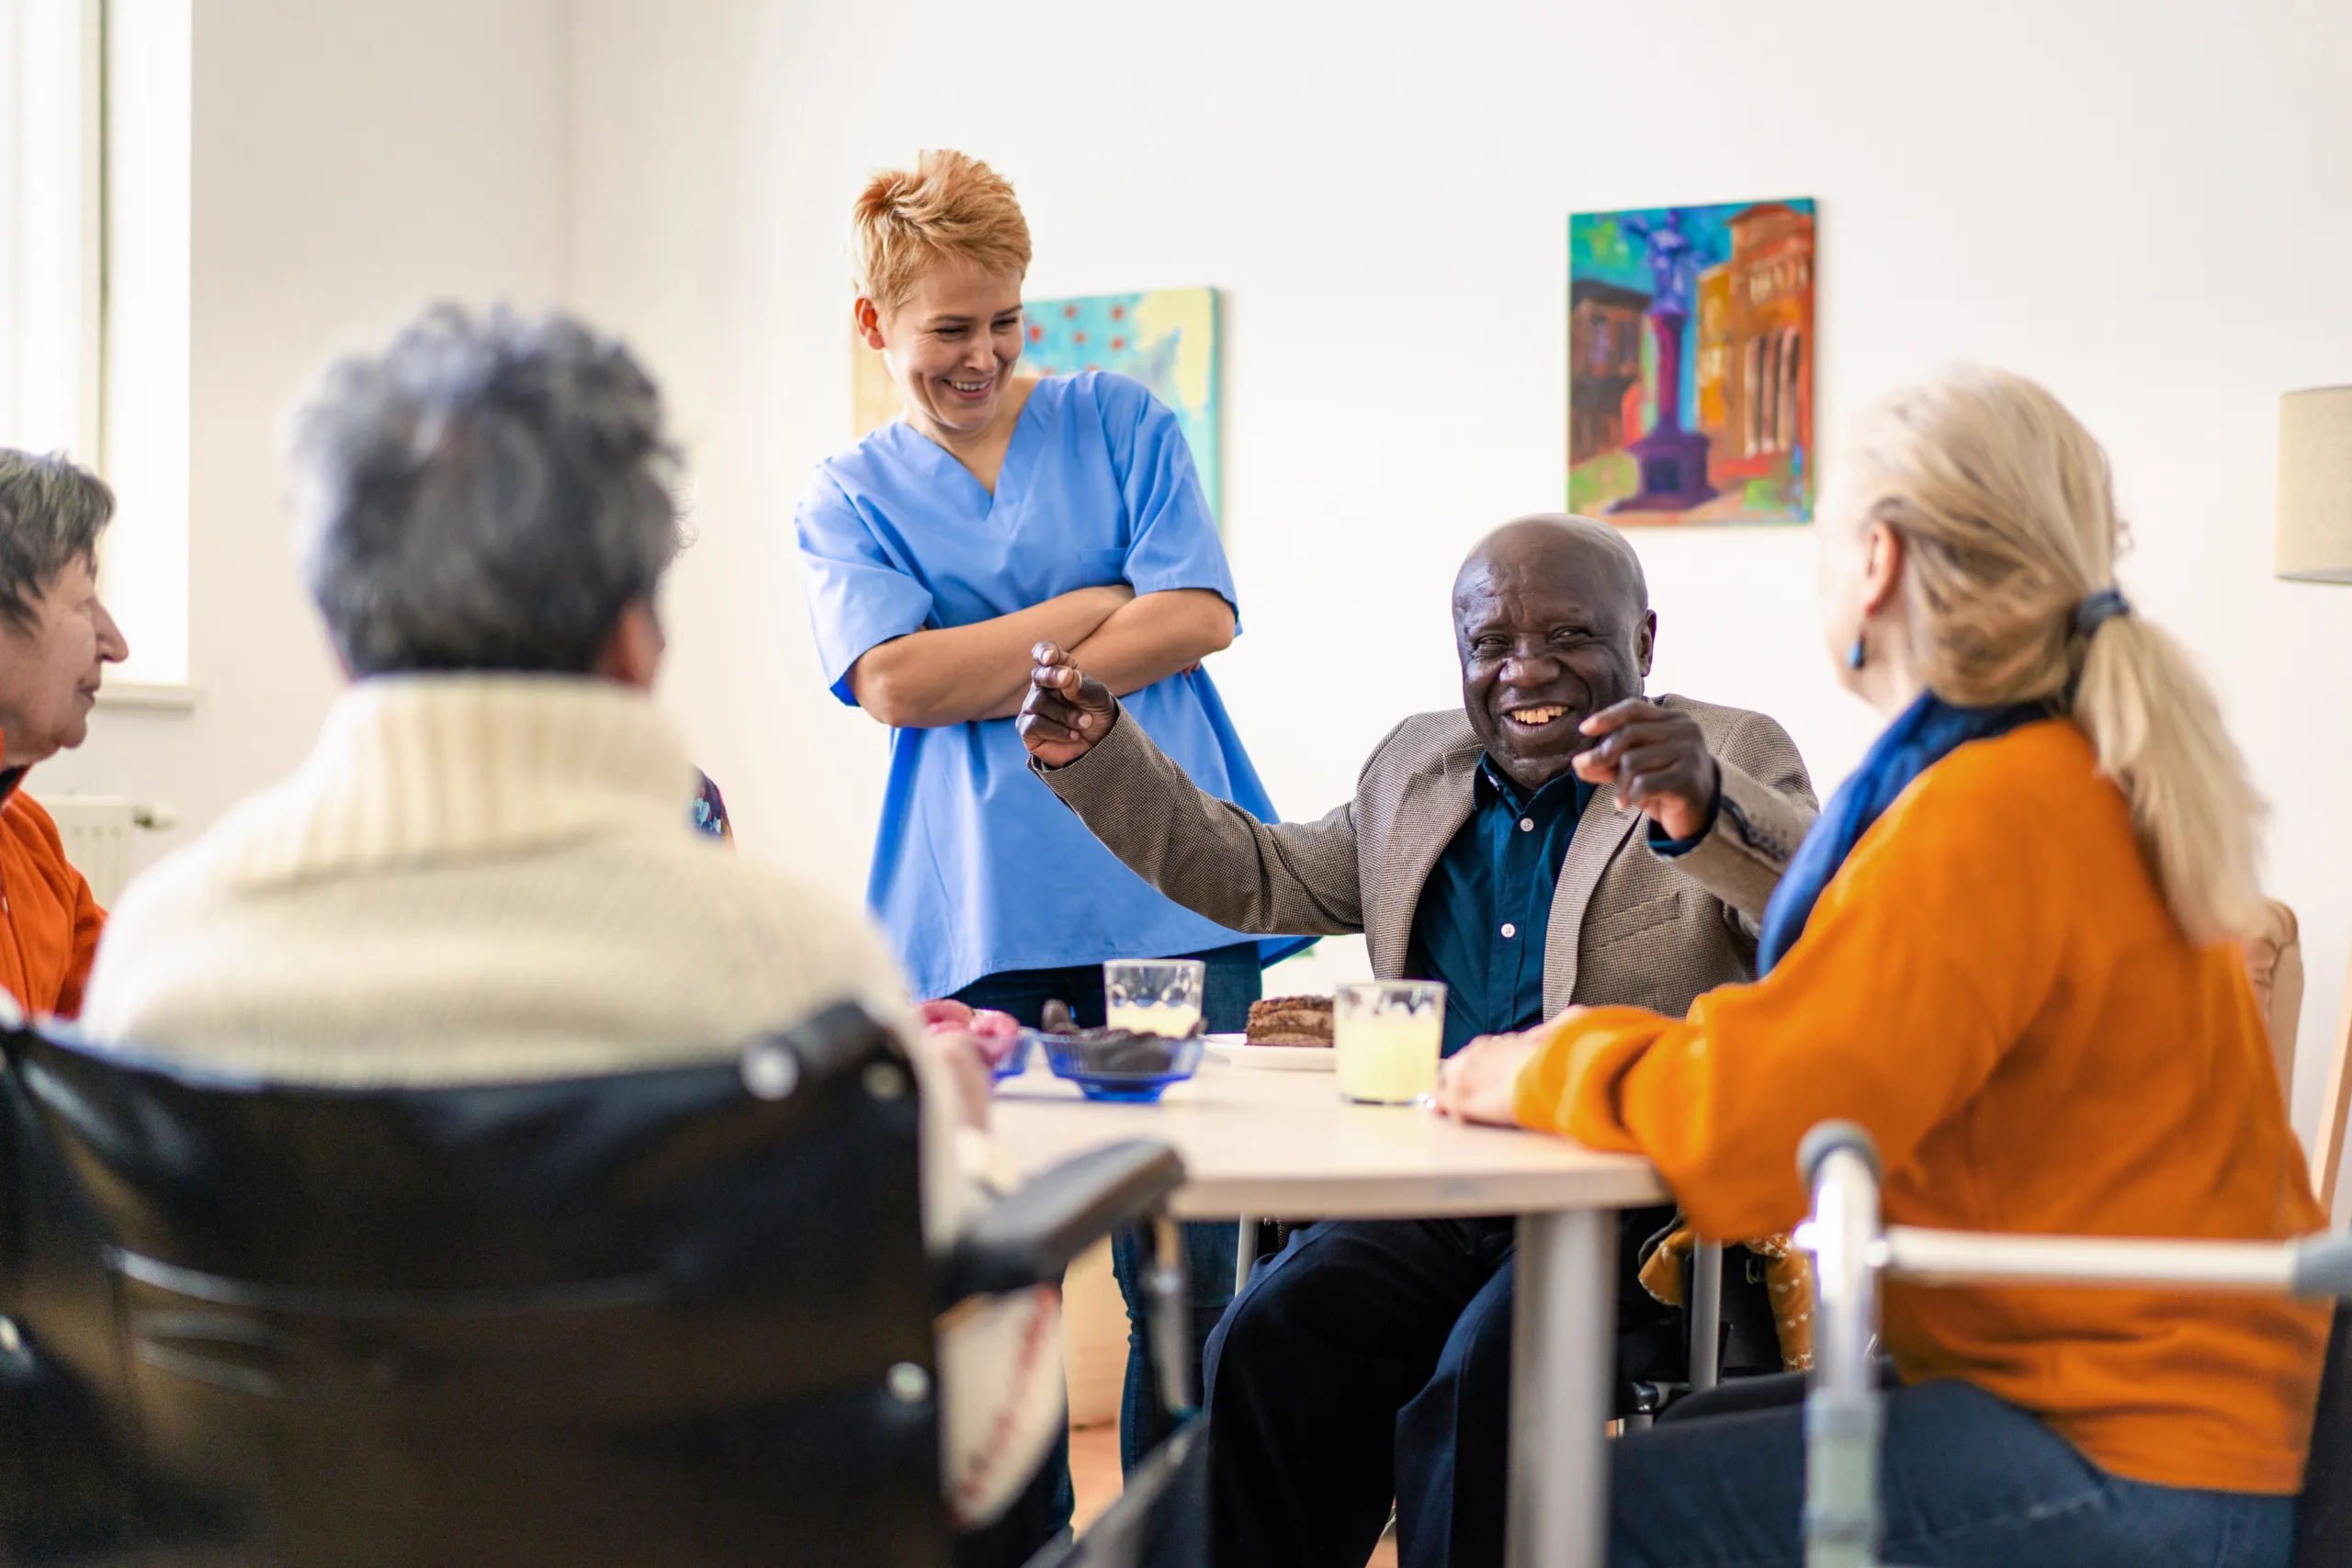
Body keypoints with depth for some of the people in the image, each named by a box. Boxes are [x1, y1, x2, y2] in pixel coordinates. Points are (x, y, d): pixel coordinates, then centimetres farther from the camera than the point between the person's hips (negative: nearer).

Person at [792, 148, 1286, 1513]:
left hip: (1172, 905, 0)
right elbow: (899, 682, -4)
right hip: (979, 930, 0)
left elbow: (1197, 617, 0)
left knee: (1183, 1273, 0)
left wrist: (987, 675, -4)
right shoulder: (847, 500, 12)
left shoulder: (1123, 424, 13)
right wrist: (1090, 608, -1)